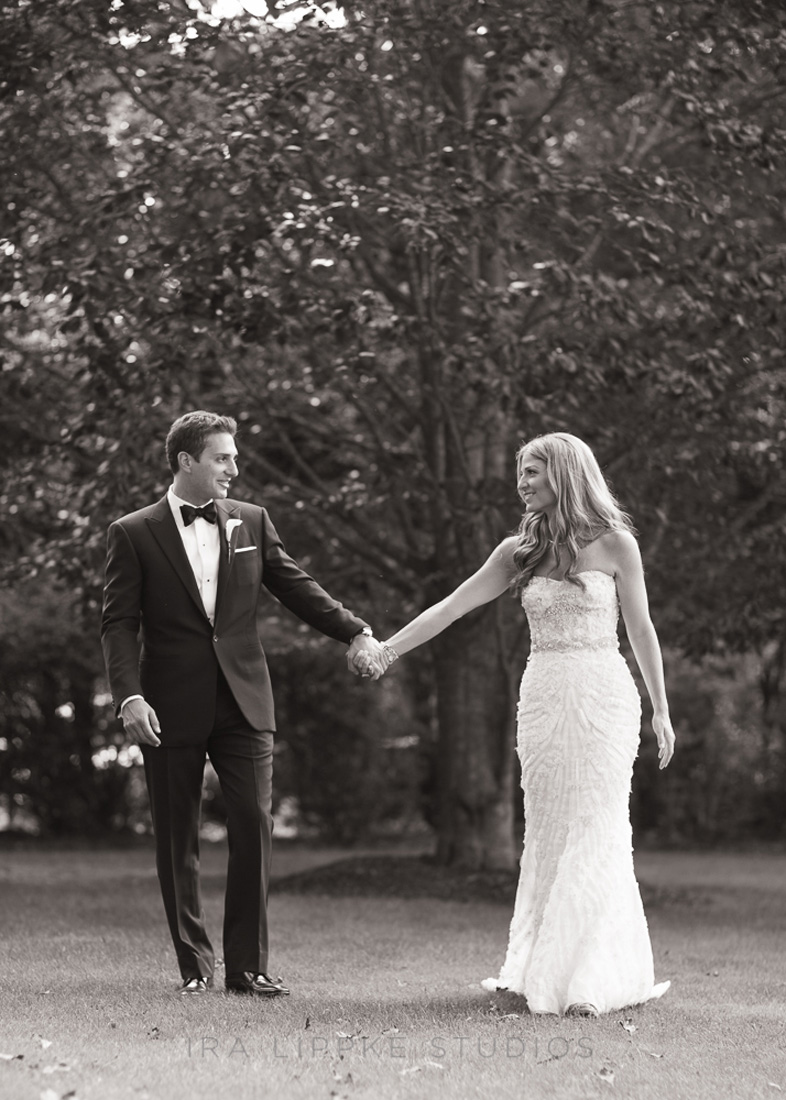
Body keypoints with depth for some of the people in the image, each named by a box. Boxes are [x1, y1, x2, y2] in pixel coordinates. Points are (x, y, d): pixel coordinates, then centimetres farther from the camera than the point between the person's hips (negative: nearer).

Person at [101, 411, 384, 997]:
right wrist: (130, 696, -16)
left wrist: (356, 631, -2)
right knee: (178, 839, 3)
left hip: (243, 701, 2)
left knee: (255, 825, -6)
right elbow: (119, 623, -4)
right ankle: (196, 964, 14)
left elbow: (297, 587, 12)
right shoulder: (134, 534, 0)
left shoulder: (252, 522, 10)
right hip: (172, 707, -2)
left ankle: (248, 965, 1)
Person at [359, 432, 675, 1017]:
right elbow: (452, 606, 7)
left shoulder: (614, 544, -1)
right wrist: (388, 647, 1)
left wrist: (661, 710, 7)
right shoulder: (519, 551, 8)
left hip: (604, 696, -3)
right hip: (543, 699, 4)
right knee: (548, 832, 4)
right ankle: (541, 969, 8)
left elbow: (641, 629, 5)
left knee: (595, 832, -5)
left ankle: (591, 977, -3)